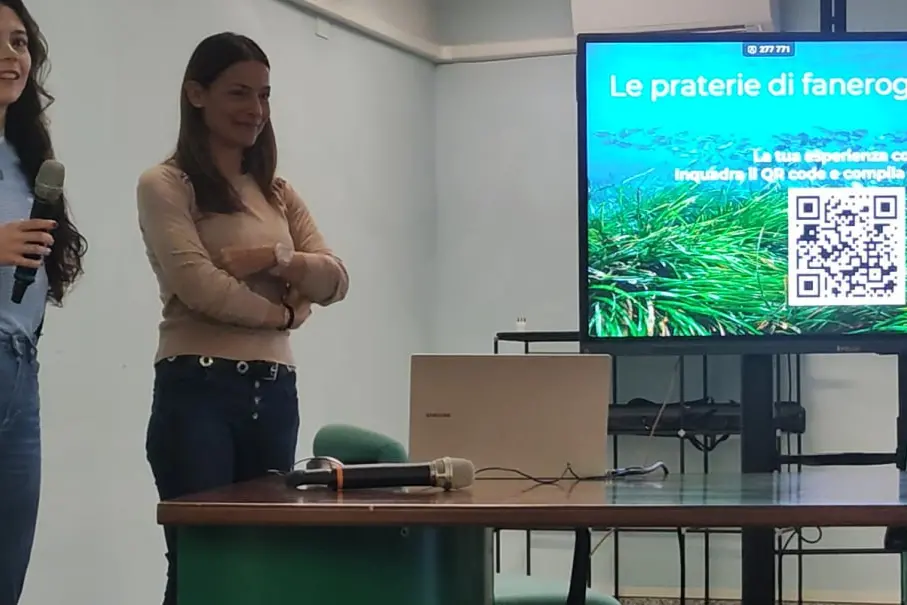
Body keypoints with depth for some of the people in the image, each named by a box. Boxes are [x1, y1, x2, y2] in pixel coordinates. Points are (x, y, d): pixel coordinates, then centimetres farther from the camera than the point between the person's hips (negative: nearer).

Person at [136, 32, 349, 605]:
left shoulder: (279, 194, 18)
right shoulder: (166, 186, 0)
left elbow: (337, 281, 7)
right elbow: (198, 285, -13)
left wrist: (274, 258, -10)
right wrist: (284, 310, -2)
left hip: (274, 393, 6)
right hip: (197, 391, -6)